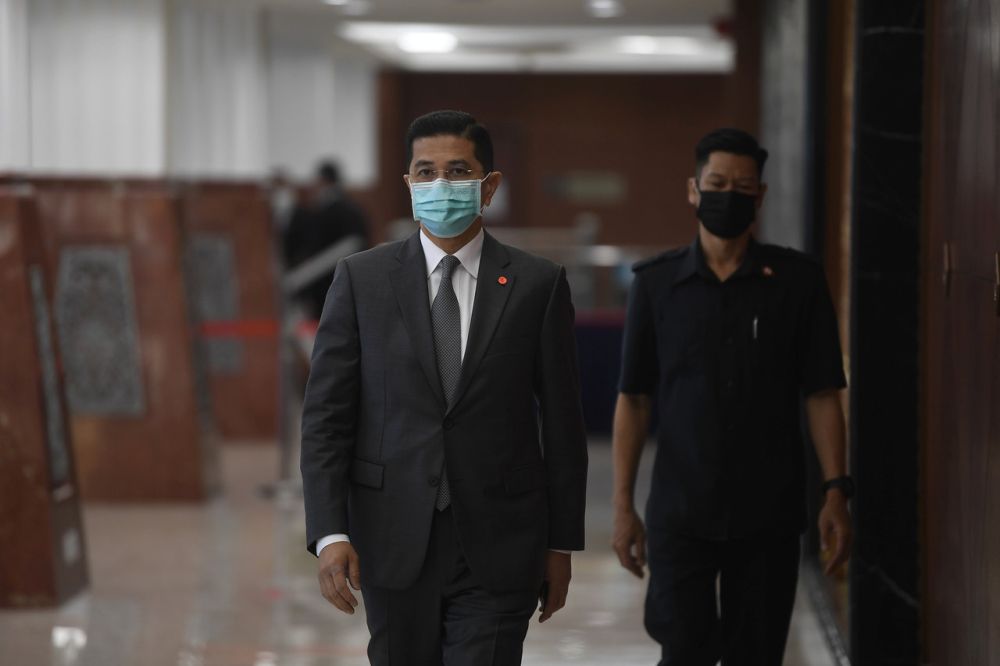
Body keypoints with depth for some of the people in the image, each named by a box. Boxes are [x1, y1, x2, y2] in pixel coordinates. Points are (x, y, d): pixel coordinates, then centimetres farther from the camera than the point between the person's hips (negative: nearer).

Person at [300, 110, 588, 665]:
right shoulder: (361, 279, 2)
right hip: (393, 544, 1)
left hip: (496, 552, -1)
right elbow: (325, 415, -1)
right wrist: (329, 532, -11)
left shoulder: (538, 284, 1)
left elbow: (562, 422, 5)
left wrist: (562, 544, 5)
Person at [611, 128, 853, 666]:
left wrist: (836, 493, -7)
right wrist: (623, 506, 0)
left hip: (769, 515, 0)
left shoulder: (797, 281, 1)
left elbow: (822, 395, 1)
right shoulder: (656, 283, 2)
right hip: (680, 514, 0)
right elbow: (633, 400, 4)